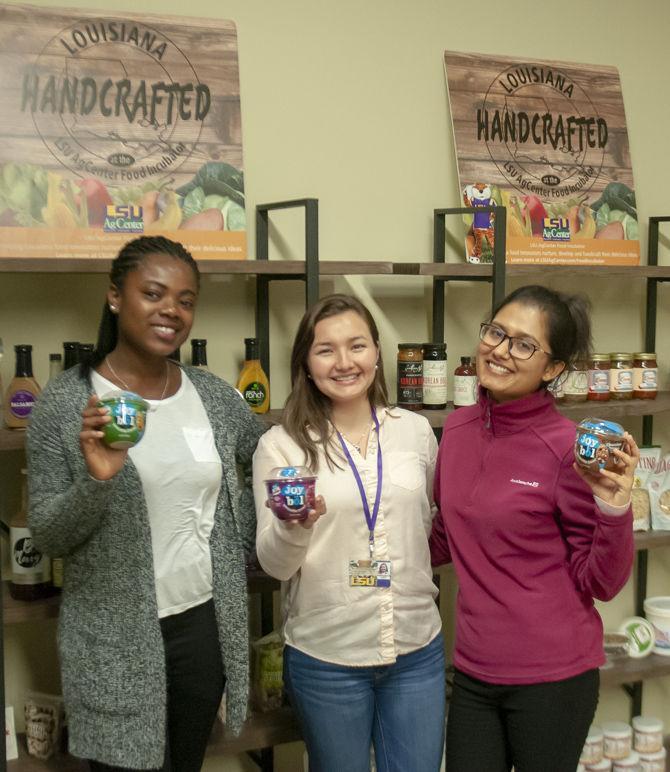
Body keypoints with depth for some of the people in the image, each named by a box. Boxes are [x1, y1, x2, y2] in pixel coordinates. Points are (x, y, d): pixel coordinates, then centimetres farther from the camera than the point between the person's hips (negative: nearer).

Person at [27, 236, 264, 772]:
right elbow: (46, 536, -9)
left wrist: (241, 535, 5)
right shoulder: (64, 403, -10)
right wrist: (96, 480, -27)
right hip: (115, 641, -4)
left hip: (206, 623, 4)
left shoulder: (217, 396, 0)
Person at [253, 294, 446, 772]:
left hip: (418, 648, 3)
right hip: (325, 656, -2)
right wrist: (297, 525, -26)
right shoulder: (281, 445, -7)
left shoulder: (415, 430, 1)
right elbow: (275, 565, -9)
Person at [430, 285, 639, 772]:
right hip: (474, 672, 5)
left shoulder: (567, 448, -16)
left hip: (554, 675, -5)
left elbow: (602, 583, -11)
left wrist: (614, 507, -26)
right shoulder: (458, 428, 0)